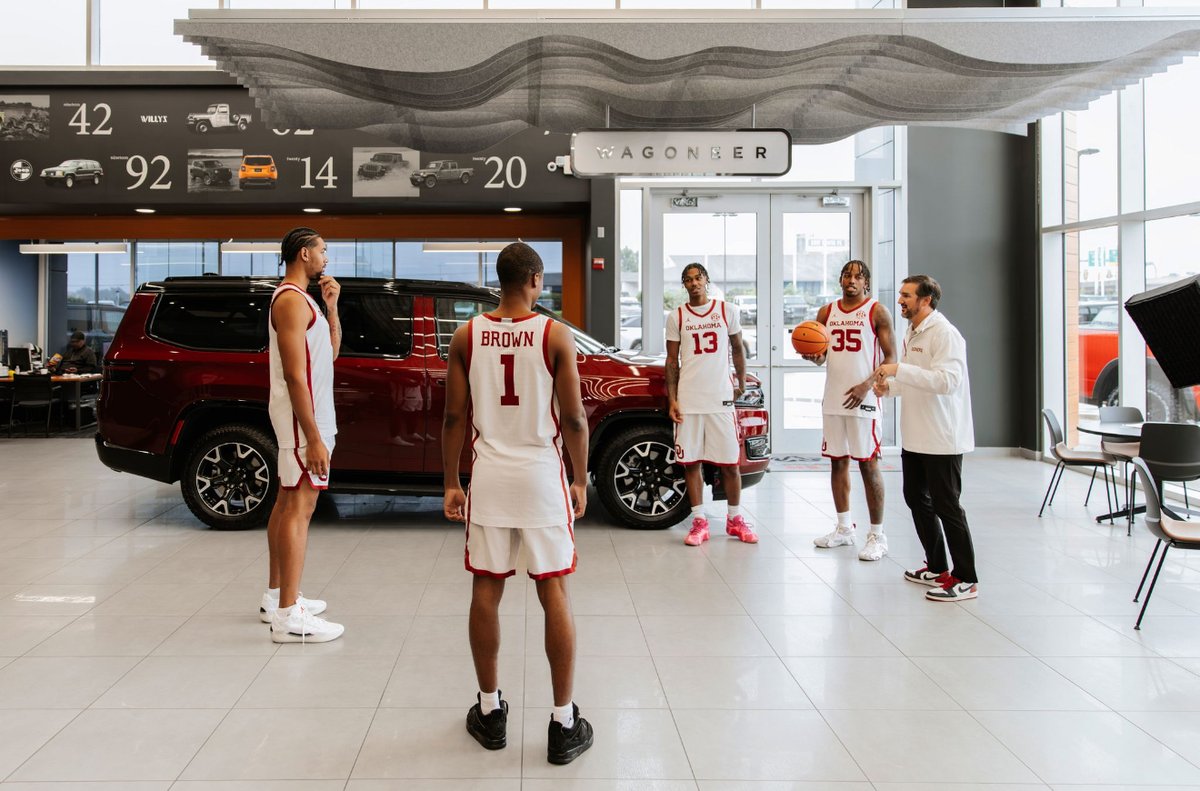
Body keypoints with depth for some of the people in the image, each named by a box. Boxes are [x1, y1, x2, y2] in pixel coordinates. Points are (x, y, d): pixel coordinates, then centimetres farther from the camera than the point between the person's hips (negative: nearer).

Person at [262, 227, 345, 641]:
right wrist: (314, 438, -25)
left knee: (287, 501, 15)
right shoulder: (292, 300, -16)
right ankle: (288, 616, -10)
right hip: (302, 417, -11)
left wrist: (331, 307, 7)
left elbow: (331, 352, 18)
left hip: (305, 414, 11)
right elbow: (294, 375, -22)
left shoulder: (298, 298, 16)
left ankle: (276, 596, 25)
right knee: (300, 506, -11)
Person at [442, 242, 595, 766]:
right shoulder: (555, 335, -7)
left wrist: (450, 483, 11)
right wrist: (580, 482, 4)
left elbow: (454, 417, 2)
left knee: (486, 591, 11)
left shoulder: (466, 336, 1)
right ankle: (564, 724, 8)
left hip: (489, 477, 2)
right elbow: (573, 419, -7)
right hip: (542, 476, -2)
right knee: (554, 595, 3)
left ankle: (490, 712, 21)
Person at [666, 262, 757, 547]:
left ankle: (735, 520, 17)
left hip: (721, 398, 0)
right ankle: (699, 522, 11)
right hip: (688, 400, 0)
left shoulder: (727, 311, 5)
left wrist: (741, 384, 9)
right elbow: (672, 360, 6)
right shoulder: (676, 317, 5)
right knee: (691, 461, 3)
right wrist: (671, 400, 0)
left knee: (729, 462, 3)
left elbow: (737, 350, 14)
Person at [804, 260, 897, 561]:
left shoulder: (877, 312, -3)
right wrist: (812, 354, -9)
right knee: (838, 462, 11)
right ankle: (844, 528, 23)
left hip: (863, 400, -5)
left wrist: (867, 385, -19)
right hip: (833, 400, 6)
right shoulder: (826, 312, 12)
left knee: (868, 465, -4)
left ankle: (877, 536, 1)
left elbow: (891, 358, -6)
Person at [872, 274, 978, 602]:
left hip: (942, 438, -10)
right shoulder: (911, 333, 13)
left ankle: (965, 579, 4)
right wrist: (890, 386, 4)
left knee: (946, 506, -5)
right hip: (914, 436, 10)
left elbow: (947, 380, -28)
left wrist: (899, 369, -29)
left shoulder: (944, 333, -16)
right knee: (917, 499, 17)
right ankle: (937, 568, 30)